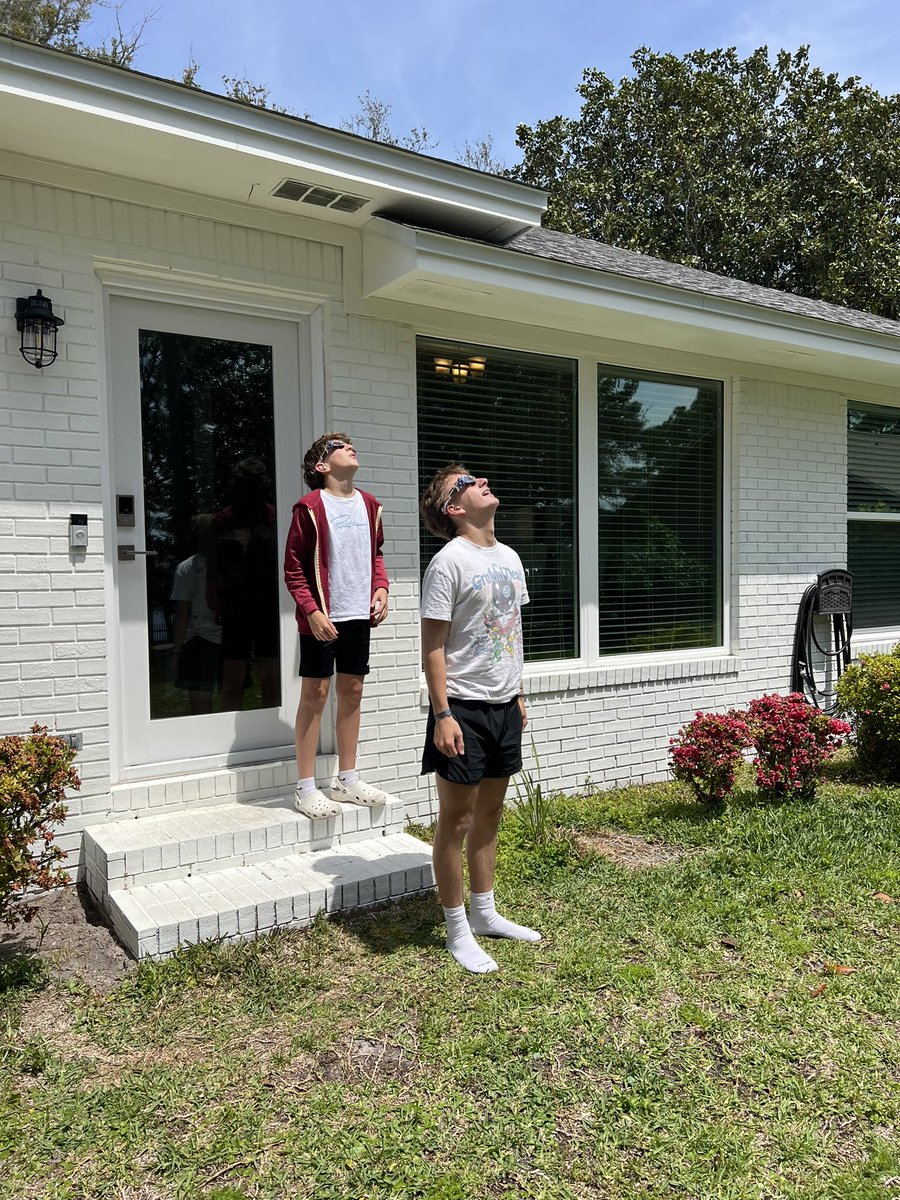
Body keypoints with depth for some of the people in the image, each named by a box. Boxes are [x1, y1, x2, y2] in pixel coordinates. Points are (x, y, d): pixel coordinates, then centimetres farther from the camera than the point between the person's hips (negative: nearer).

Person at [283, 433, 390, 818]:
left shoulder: (368, 505, 9)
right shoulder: (310, 507, -9)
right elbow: (293, 569, -8)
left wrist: (381, 587, 4)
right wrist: (312, 611, -17)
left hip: (359, 614, 6)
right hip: (322, 618, -6)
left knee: (352, 692, 12)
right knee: (315, 694, 0)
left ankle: (347, 781, 25)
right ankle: (306, 789, 10)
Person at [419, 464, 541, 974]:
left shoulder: (510, 557, 10)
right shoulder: (450, 561, -14)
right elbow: (433, 646, -15)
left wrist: (519, 694, 17)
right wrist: (443, 714, -19)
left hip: (503, 705, 8)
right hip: (464, 708, -7)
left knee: (490, 813, 18)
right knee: (457, 820, 4)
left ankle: (484, 912, 33)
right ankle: (458, 931, 18)